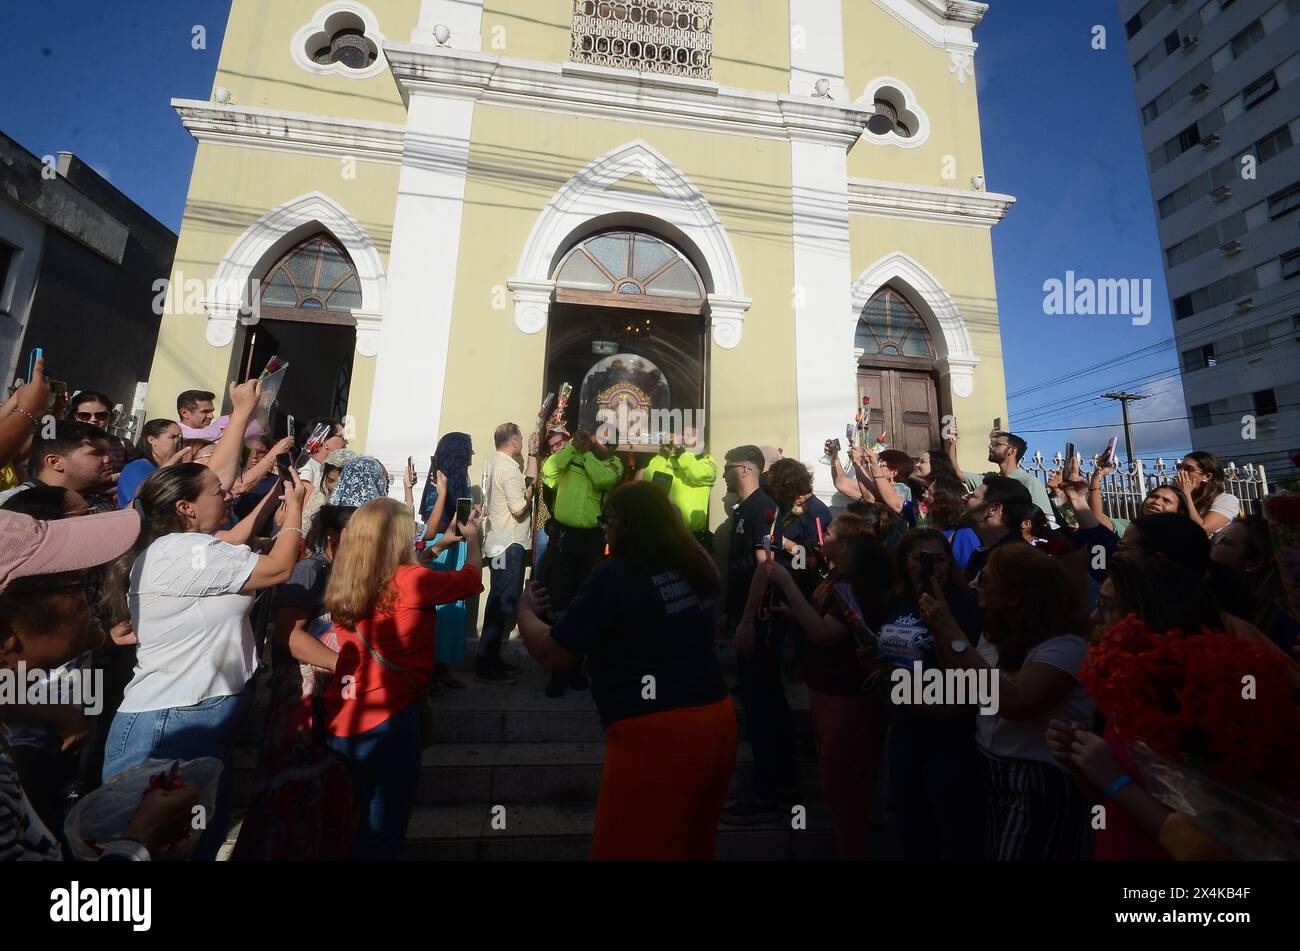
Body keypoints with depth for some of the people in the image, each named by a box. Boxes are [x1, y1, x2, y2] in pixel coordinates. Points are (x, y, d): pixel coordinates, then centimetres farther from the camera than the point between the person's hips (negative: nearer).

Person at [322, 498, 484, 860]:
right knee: (380, 833, 13)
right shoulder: (411, 581, -19)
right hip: (388, 723, -6)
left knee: (347, 826, 27)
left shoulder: (341, 588, -1)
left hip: (339, 724, 7)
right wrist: (472, 537, 16)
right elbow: (472, 578, -3)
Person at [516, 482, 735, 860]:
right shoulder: (696, 565, 5)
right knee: (694, 843, 26)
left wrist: (525, 610, 9)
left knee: (633, 848, 13)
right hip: (717, 717, 8)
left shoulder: (615, 574, -14)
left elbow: (553, 654, -9)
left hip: (654, 734, -7)